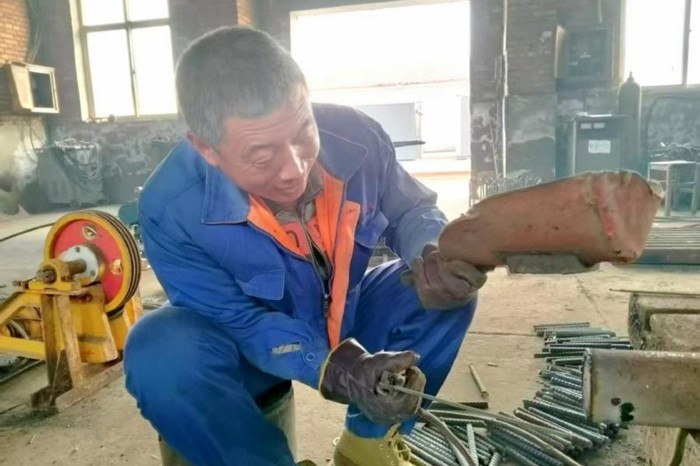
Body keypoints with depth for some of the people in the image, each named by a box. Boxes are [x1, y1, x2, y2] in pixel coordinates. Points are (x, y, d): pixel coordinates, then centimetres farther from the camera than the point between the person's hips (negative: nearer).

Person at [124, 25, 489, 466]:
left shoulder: (354, 136, -24)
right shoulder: (170, 209, -31)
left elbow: (410, 210, -5)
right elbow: (245, 325, -23)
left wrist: (435, 255, -29)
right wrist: (336, 369, -39)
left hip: (347, 320, 4)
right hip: (246, 346, -2)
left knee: (449, 288, -16)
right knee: (160, 354, -32)